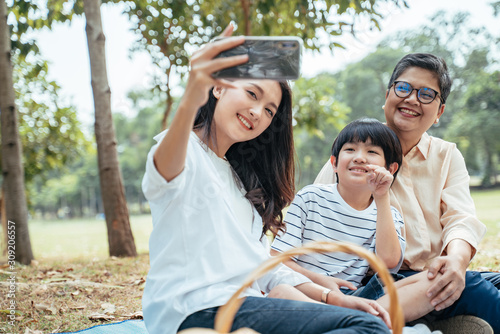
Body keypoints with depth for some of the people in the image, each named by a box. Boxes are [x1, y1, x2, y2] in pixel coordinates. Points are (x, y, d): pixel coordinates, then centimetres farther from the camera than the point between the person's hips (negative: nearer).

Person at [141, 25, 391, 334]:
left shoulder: (242, 179, 26)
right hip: (198, 309, -8)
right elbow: (165, 172, -26)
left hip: (243, 303, 8)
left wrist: (333, 299, 9)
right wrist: (190, 102, -47)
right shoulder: (186, 151, 1)